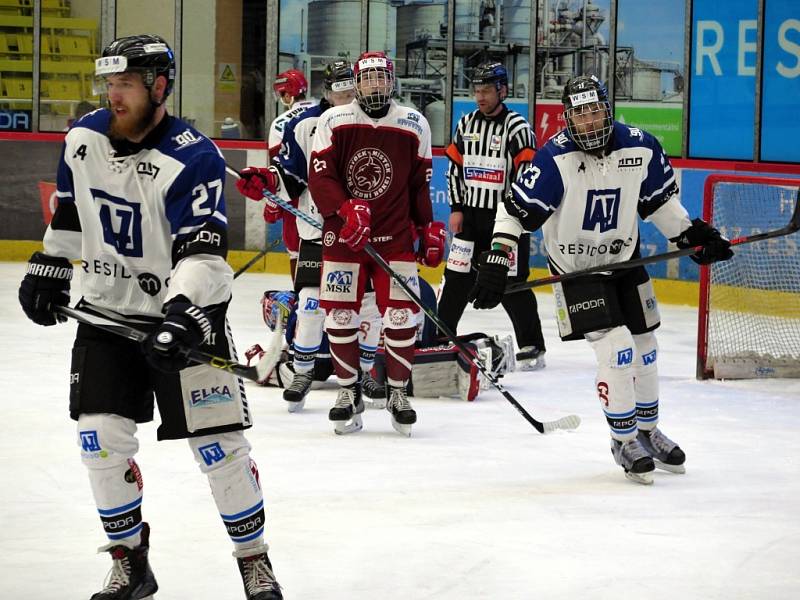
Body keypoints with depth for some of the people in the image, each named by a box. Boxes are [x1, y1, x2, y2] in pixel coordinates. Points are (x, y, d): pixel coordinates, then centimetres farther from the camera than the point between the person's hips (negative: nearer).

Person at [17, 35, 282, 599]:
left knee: (219, 444, -5)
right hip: (107, 312, 5)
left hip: (184, 313, -5)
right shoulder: (85, 139, -1)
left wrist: (184, 308, -40)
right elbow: (70, 209, 18)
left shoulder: (194, 159, -20)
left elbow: (202, 250, -27)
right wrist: (49, 267, 19)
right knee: (101, 439, -3)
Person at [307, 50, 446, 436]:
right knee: (340, 315, 0)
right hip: (342, 236, -1)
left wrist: (429, 228, 10)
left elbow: (420, 183, 12)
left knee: (401, 315, -5)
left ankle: (397, 391, 11)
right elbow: (320, 176, -9)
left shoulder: (414, 126, 4)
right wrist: (346, 211, -23)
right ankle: (349, 391, 15)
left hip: (395, 237, 1)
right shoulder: (333, 122, -3)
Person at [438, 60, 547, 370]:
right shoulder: (467, 124, 8)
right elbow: (455, 167, 14)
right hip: (470, 215, 5)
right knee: (455, 278, 5)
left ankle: (532, 346, 4)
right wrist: (456, 209, 8)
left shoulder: (517, 127, -11)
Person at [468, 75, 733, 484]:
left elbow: (660, 200, 6)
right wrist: (495, 265, -27)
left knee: (644, 347, 13)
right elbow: (515, 212, -21)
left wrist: (694, 234, 2)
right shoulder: (555, 159, -25)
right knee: (615, 349, -14)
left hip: (624, 260, 5)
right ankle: (624, 441, 3)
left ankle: (648, 430, 35)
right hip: (575, 266, -5)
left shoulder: (640, 148, -12)